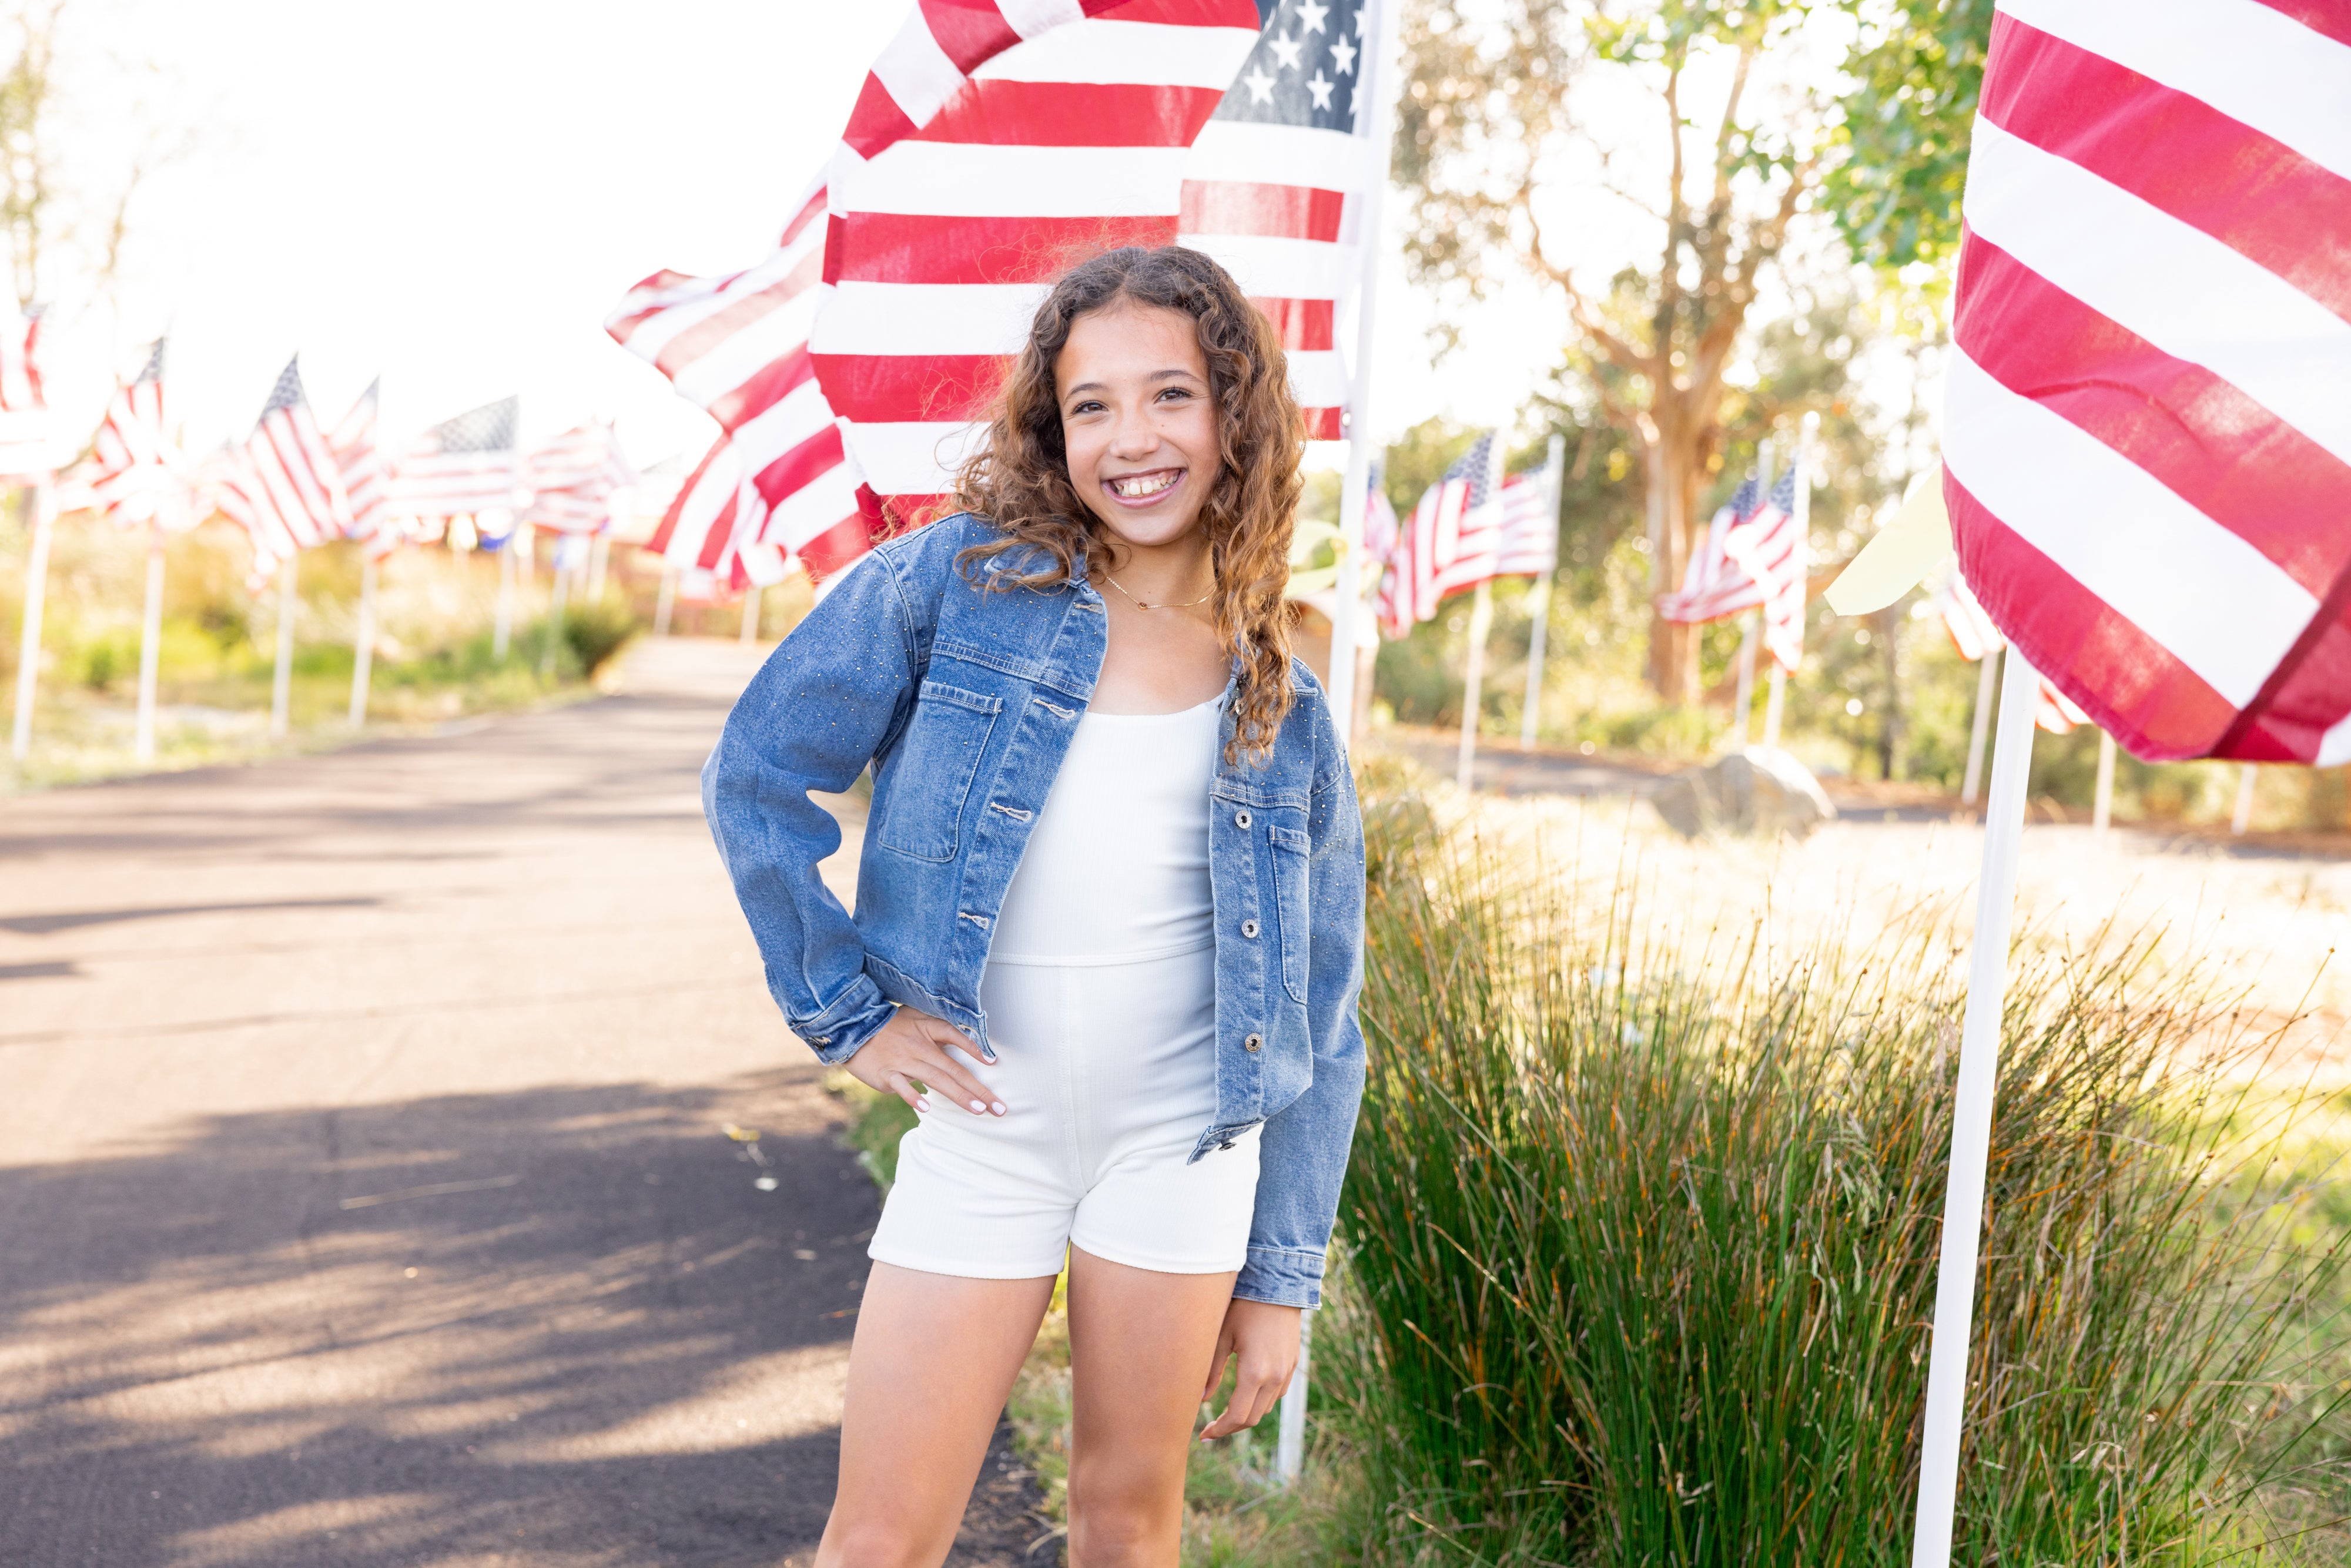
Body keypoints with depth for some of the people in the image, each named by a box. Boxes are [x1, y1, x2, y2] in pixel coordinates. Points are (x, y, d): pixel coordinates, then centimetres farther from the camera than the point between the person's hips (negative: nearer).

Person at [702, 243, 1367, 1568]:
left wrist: (1283, 1280, 5)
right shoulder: (953, 581, -4)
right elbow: (758, 776, 0)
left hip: (1180, 1140, 1)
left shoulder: (1284, 710, 2)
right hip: (983, 1125, -1)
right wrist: (844, 1011, -4)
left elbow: (1316, 1021, 6)